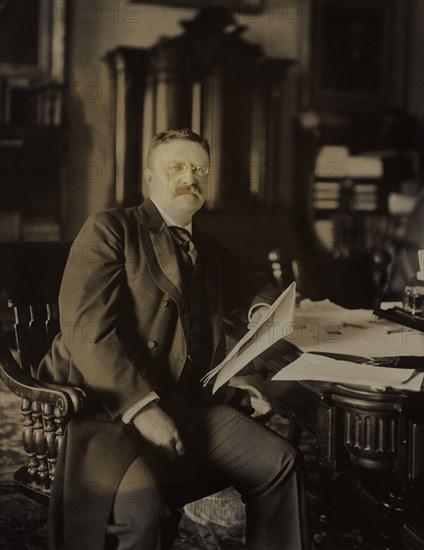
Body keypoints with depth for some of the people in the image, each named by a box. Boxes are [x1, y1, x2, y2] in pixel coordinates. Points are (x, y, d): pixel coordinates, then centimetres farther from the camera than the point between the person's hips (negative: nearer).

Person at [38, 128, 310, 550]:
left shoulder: (207, 250, 21)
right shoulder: (109, 230, -2)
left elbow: (252, 287, 38)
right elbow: (86, 330, -14)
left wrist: (262, 310, 12)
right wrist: (141, 407, -22)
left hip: (185, 403, 7)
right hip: (106, 406, -6)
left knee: (281, 462, -8)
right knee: (141, 503, -33)